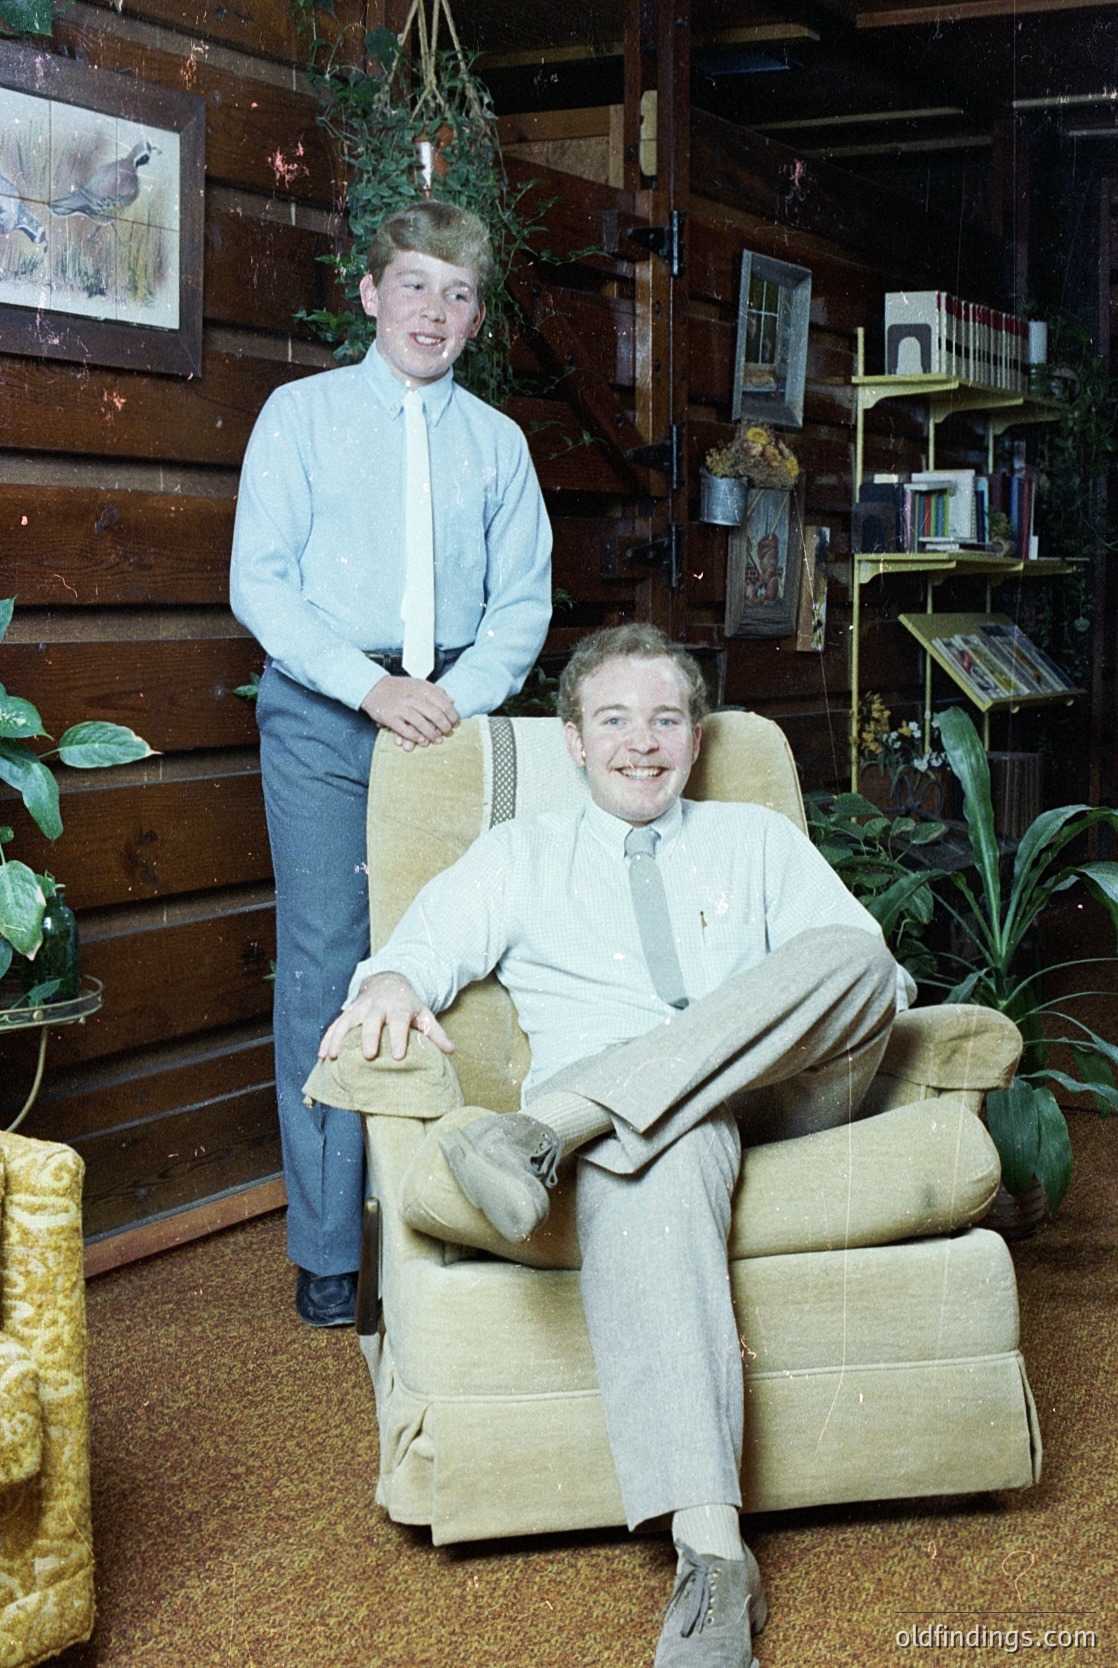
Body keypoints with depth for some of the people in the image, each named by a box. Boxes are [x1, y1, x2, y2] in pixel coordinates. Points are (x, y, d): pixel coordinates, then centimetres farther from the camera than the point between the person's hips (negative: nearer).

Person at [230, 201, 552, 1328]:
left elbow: (522, 602, 10)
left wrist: (460, 695, -9)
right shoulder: (301, 413, 6)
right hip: (322, 715, -2)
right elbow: (259, 581, -1)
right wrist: (368, 685, -14)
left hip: (452, 714, 2)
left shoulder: (495, 441, 12)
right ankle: (325, 1246, 4)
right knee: (324, 961, -4)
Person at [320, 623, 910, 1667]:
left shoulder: (761, 842, 29)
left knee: (848, 956, -30)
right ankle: (711, 1560, -49)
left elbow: (866, 965, 16)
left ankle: (553, 1117, -40)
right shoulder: (523, 855, 28)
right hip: (619, 1117, -2)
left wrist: (862, 998, -9)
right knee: (656, 1167, -40)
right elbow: (434, 937, 11)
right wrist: (393, 982, -14)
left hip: (781, 1099, 2)